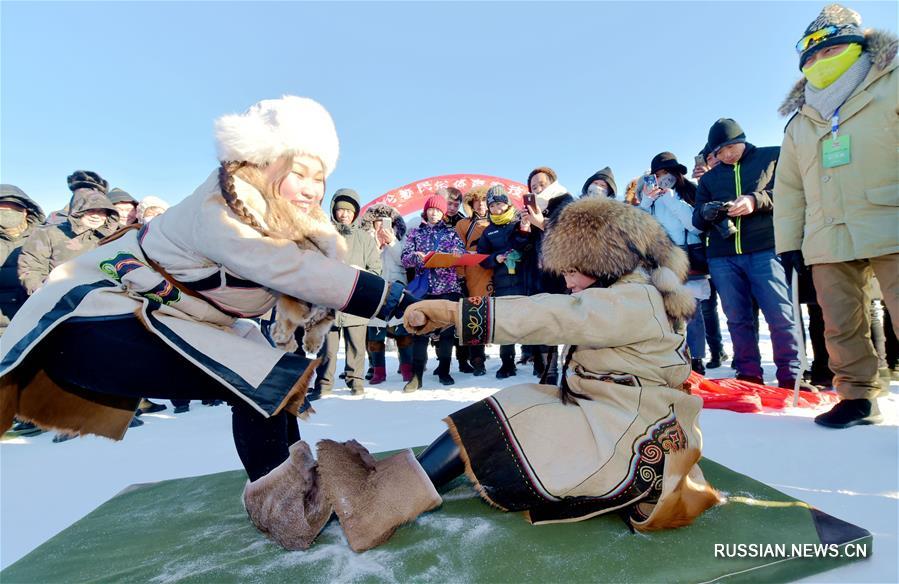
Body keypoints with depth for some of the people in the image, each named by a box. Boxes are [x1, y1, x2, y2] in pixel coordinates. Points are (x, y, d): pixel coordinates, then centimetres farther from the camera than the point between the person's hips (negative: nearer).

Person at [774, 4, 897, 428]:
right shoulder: (799, 123, 19)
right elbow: (788, 187, 17)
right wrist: (788, 241, 10)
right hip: (828, 242, 4)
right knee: (841, 325, 6)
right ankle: (857, 397, 17)